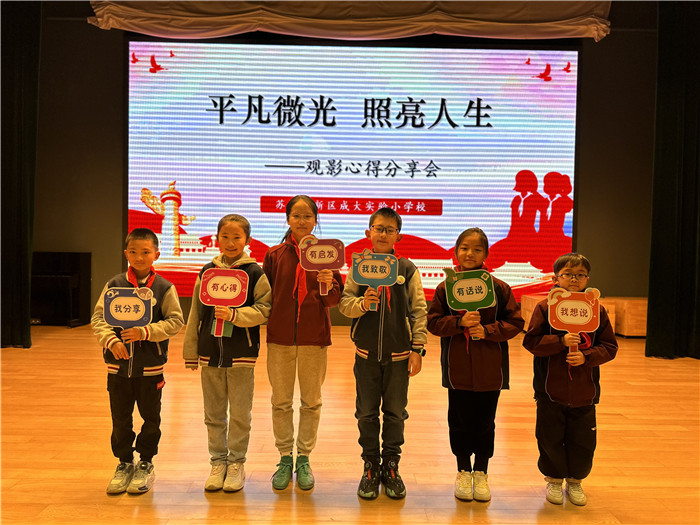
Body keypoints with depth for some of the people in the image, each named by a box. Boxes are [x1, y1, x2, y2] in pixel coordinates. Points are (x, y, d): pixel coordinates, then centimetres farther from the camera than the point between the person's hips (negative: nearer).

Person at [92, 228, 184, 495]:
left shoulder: (164, 288, -5)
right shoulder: (114, 285, 1)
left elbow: (175, 321, -9)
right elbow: (98, 317, -1)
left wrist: (146, 332, -21)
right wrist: (111, 340, -18)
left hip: (151, 365, -2)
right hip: (118, 363, 2)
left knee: (150, 417, 10)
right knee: (120, 418, 12)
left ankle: (146, 464, 27)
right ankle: (124, 463, 30)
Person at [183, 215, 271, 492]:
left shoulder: (255, 273, -4)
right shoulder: (207, 272, 6)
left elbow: (264, 310, -9)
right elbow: (196, 313, 9)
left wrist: (234, 315, -23)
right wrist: (190, 352, 10)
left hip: (242, 354, -3)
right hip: (210, 352, 3)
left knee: (240, 413, 6)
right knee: (214, 413, 12)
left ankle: (236, 463, 21)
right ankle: (218, 462, 27)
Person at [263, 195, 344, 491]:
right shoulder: (274, 255, 3)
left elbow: (334, 300, -2)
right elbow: (265, 297, 6)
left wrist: (328, 287, -21)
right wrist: (265, 323, -7)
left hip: (314, 336, 0)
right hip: (280, 336, 1)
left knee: (311, 401, 9)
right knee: (281, 400, 9)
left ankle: (304, 459, 24)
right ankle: (285, 458, 24)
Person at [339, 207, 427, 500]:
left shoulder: (407, 269, -1)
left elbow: (419, 310, -1)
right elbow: (344, 303, 0)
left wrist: (417, 348, -5)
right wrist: (362, 303, -21)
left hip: (398, 354, -1)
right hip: (366, 352, 1)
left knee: (395, 413, 10)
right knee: (367, 413, 10)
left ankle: (391, 467, 26)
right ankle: (370, 467, 25)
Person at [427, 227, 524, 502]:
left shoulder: (499, 288, -2)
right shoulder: (445, 287, -1)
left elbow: (515, 323, -2)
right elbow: (433, 322, -4)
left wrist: (487, 330, -16)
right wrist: (459, 322, -20)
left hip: (490, 369, 0)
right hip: (457, 368, 0)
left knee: (485, 423, 12)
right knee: (460, 422, 11)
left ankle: (481, 473, 30)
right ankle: (463, 472, 30)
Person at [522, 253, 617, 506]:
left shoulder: (597, 310, 1)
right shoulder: (545, 308, -5)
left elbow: (609, 347, 2)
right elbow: (531, 341, -10)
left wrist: (587, 357, -15)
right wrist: (561, 341, -22)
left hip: (584, 391, 2)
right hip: (551, 390, -2)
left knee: (583, 440, 10)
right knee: (550, 438, 9)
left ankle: (575, 481, 33)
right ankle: (554, 480, 30)